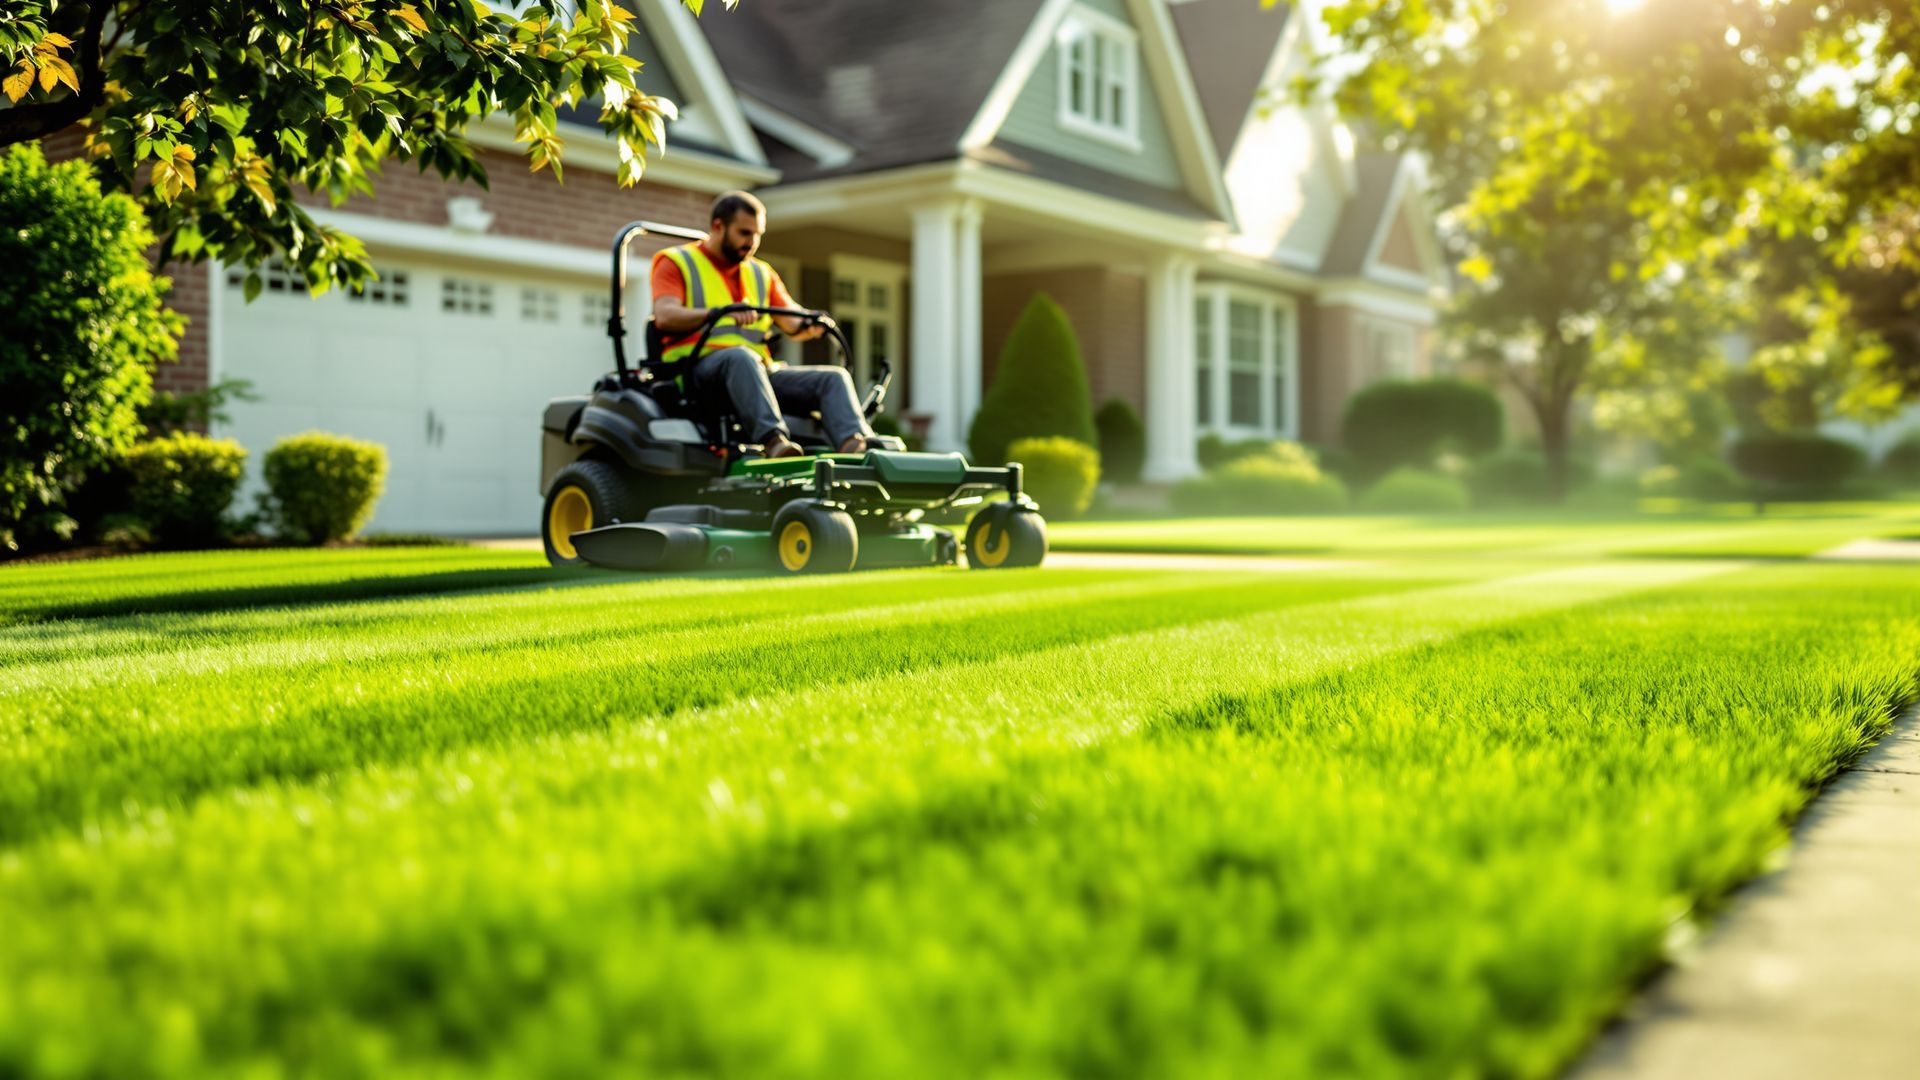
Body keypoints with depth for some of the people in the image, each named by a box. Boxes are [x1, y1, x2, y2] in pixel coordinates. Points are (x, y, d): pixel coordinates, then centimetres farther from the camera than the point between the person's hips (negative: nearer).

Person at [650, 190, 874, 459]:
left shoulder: (762, 273, 27)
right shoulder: (676, 263, 10)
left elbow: (793, 324, 19)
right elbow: (665, 316, -8)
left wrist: (810, 325, -8)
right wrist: (722, 312, -25)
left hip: (760, 374, 6)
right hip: (698, 368, -6)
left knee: (834, 377, -15)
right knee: (740, 357, -39)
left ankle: (854, 443, -43)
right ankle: (773, 440, -58)